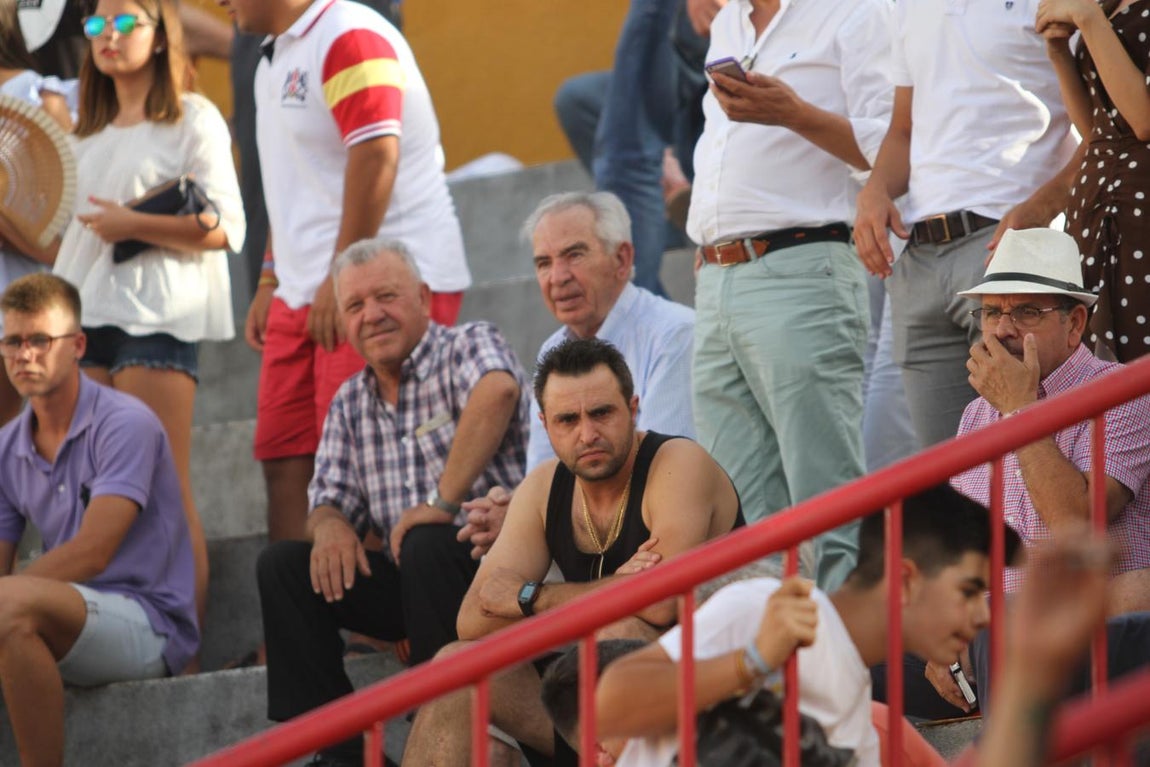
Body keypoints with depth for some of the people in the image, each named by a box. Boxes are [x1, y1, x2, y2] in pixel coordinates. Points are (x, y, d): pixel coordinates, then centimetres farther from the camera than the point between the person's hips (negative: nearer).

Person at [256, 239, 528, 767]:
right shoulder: (350, 404, 17)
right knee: (282, 566, -6)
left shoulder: (470, 345, -4)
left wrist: (441, 502, -32)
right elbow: (330, 501, 16)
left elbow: (499, 389, -28)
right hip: (406, 581, 7)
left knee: (426, 546, -35)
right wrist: (329, 523, -11)